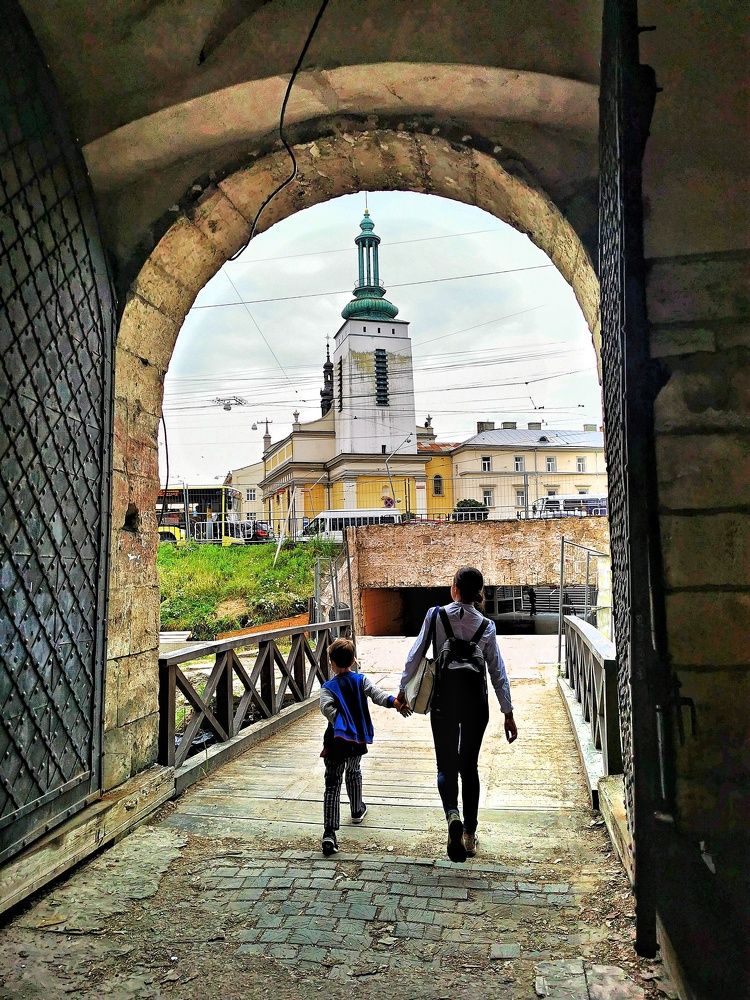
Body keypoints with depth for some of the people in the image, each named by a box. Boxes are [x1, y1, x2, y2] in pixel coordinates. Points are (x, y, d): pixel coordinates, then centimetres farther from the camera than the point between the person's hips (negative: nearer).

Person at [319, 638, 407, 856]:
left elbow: (327, 707, -20)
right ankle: (357, 810, 48)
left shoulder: (328, 687, -1)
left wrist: (339, 724, -22)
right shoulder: (361, 680, 4)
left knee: (332, 785, -2)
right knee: (353, 772, 30)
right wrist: (394, 702, -27)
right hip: (358, 740, 3)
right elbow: (376, 693, -15)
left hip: (337, 740, -3)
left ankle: (329, 833, -14)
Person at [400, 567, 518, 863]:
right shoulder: (486, 626, -3)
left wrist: (403, 689, 3)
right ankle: (469, 836, 20)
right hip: (475, 699, 2)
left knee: (446, 764, 8)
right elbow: (498, 672, -1)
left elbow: (415, 655, -8)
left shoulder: (436, 615, -8)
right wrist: (508, 713, 4)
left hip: (444, 698, -2)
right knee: (469, 766, 14)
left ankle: (452, 815, -20)